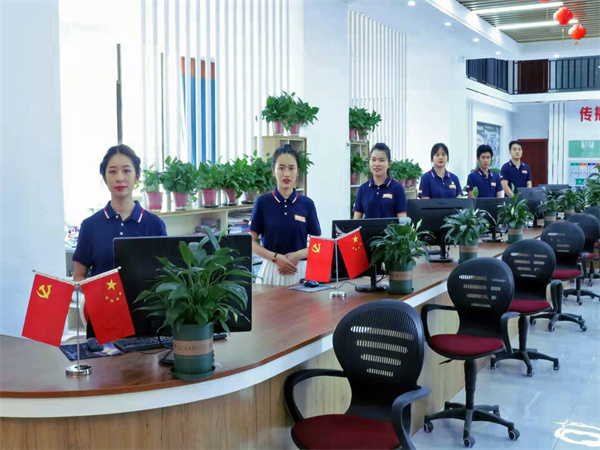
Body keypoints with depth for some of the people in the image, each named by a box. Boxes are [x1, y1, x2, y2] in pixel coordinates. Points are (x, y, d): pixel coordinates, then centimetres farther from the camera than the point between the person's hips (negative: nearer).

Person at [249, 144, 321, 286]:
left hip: (300, 270, 1)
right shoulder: (263, 202, 0)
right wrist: (276, 257, -13)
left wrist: (299, 255, -11)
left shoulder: (307, 204, 3)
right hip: (271, 270, -1)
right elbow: (252, 241, 1)